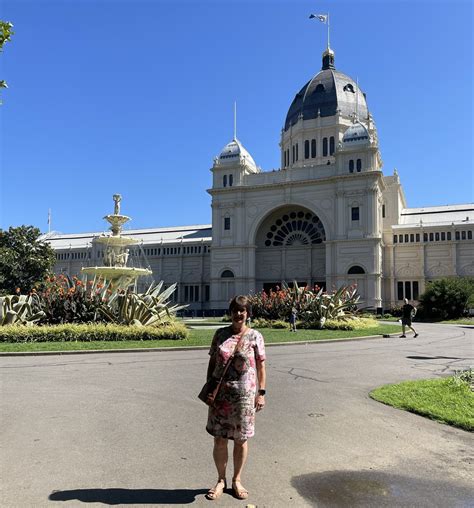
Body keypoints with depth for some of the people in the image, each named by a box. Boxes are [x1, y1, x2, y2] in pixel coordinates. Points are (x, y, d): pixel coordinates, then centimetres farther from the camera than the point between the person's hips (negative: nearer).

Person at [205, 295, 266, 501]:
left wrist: (261, 393, -5)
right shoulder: (220, 334, 2)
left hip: (244, 395, -1)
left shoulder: (255, 336, -4)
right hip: (220, 394, 2)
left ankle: (237, 480, 32)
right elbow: (212, 362, 7)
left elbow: (261, 366, -2)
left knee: (241, 439, 12)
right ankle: (221, 480, 30)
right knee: (219, 439, 9)